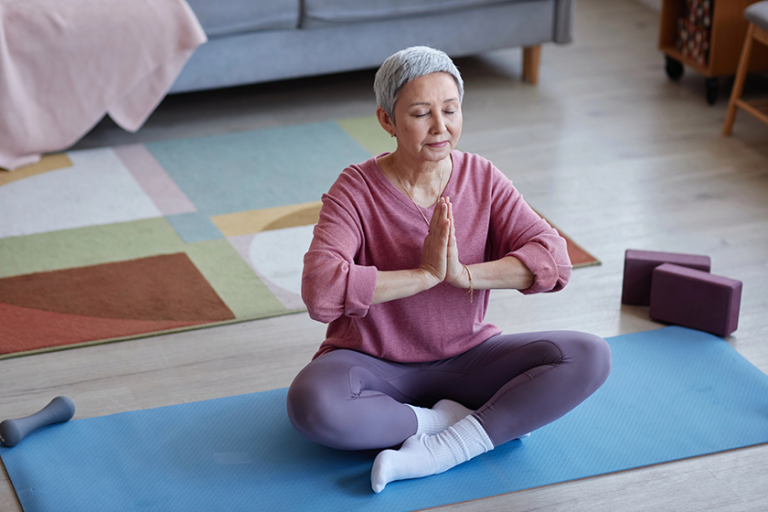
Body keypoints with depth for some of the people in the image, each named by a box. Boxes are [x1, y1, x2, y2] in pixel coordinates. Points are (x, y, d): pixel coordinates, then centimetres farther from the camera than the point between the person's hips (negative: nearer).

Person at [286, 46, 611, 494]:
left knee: (590, 357, -19)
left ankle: (444, 449, -23)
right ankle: (476, 422, -19)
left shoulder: (482, 180, -3)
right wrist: (426, 274, -28)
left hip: (465, 357, 3)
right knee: (312, 405, -37)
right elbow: (321, 290, -30)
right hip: (374, 364, -3)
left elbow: (553, 259, -14)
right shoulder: (356, 191, -14)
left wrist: (463, 274, -27)